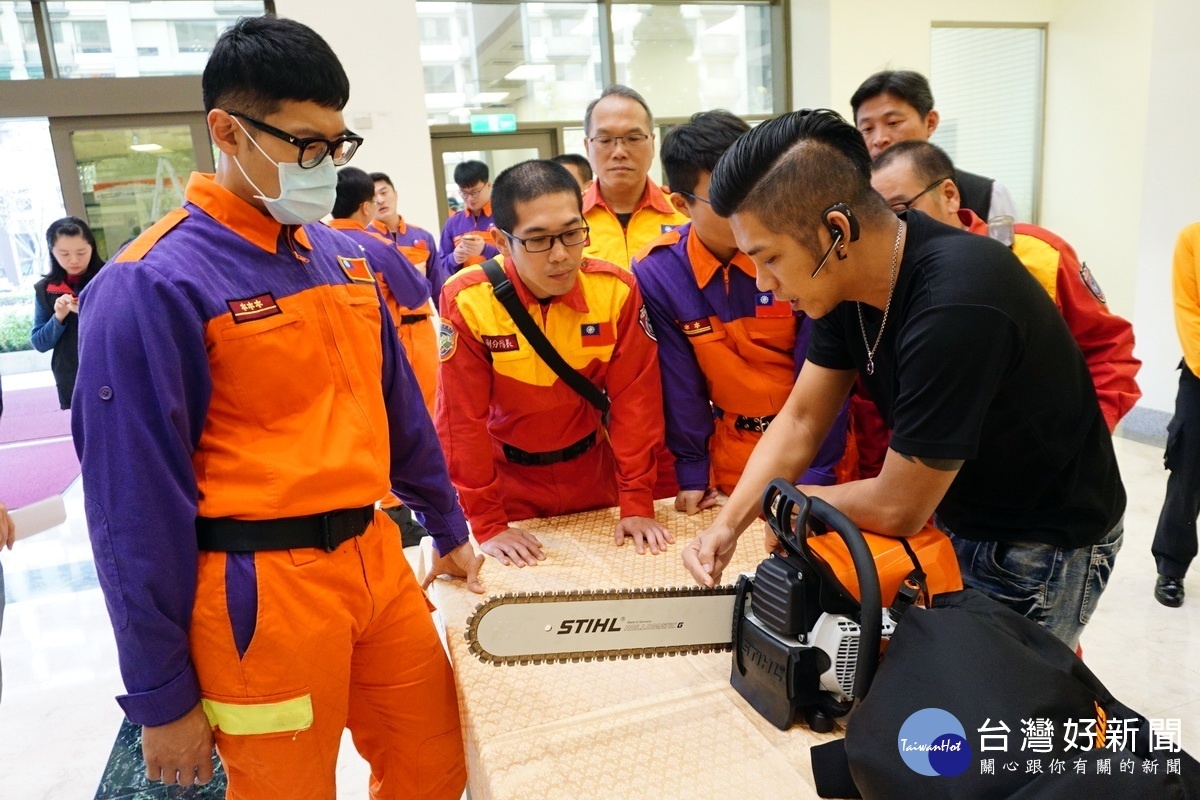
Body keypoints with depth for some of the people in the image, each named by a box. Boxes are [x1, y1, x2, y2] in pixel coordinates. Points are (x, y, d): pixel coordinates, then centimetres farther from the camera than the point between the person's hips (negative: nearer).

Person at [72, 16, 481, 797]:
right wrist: (161, 697, -7)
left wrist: (450, 530, 19)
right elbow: (135, 508, -12)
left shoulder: (345, 258, 6)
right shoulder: (154, 286, -14)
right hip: (262, 591, -6)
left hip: (378, 560, 6)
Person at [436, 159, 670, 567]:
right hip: (509, 476, -1)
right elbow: (462, 417, -18)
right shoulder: (467, 300, -22)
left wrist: (637, 504, -12)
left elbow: (634, 396, -12)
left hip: (593, 468, 2)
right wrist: (488, 525, -16)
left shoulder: (616, 289, -16)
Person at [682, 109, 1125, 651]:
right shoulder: (848, 275, -12)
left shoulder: (953, 305, -36)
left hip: (1043, 551, -7)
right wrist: (728, 523, -14)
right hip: (948, 515, 7)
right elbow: (801, 419, -4)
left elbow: (897, 509, -28)